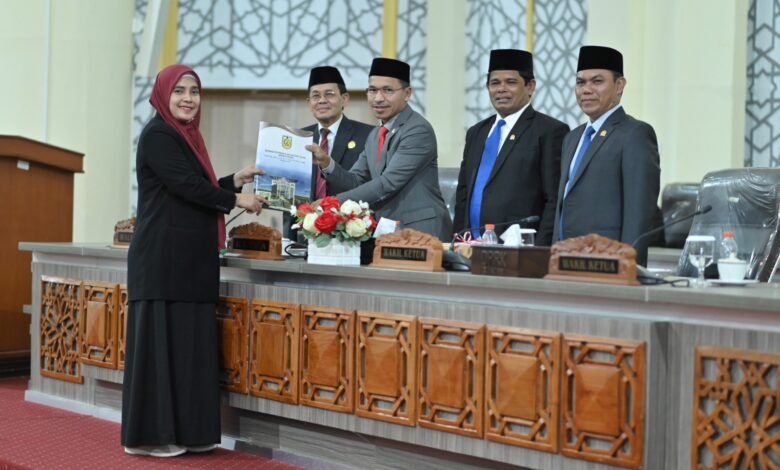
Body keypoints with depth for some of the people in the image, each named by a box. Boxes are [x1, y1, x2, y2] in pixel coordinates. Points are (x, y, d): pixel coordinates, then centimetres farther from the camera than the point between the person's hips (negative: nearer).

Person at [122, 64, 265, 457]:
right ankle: (147, 435, 2)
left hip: (188, 261, 9)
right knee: (160, 339, -5)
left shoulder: (185, 135, 18)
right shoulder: (157, 135, -9)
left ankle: (183, 431, 13)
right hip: (163, 259, -9)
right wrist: (237, 200, -7)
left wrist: (235, 180, 11)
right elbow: (185, 186, -17)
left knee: (188, 341, 8)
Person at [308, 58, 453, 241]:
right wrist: (326, 163, -8)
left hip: (422, 232, -7)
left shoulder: (419, 130, -12)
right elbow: (356, 182, 10)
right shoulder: (375, 135, 15)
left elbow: (388, 183, -19)